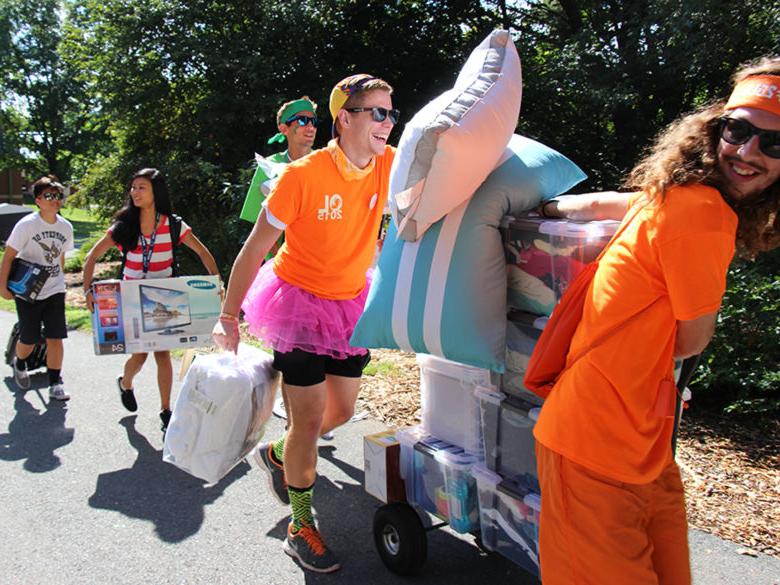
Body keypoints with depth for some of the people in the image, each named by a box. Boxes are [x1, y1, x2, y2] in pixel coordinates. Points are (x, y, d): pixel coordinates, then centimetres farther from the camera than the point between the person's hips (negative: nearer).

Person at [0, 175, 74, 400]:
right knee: (29, 339, 8)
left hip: (54, 291, 3)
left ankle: (55, 384, 7)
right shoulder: (26, 225, -13)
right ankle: (19, 364, 41)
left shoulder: (65, 227, 0)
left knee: (55, 338, -3)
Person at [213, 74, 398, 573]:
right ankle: (301, 528, 18)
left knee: (342, 411, 14)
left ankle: (278, 455, 45)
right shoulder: (303, 175, -21)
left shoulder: (390, 165, -8)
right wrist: (229, 318, -14)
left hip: (350, 303, 6)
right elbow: (255, 248, -15)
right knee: (309, 418, -4)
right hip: (299, 300, -6)